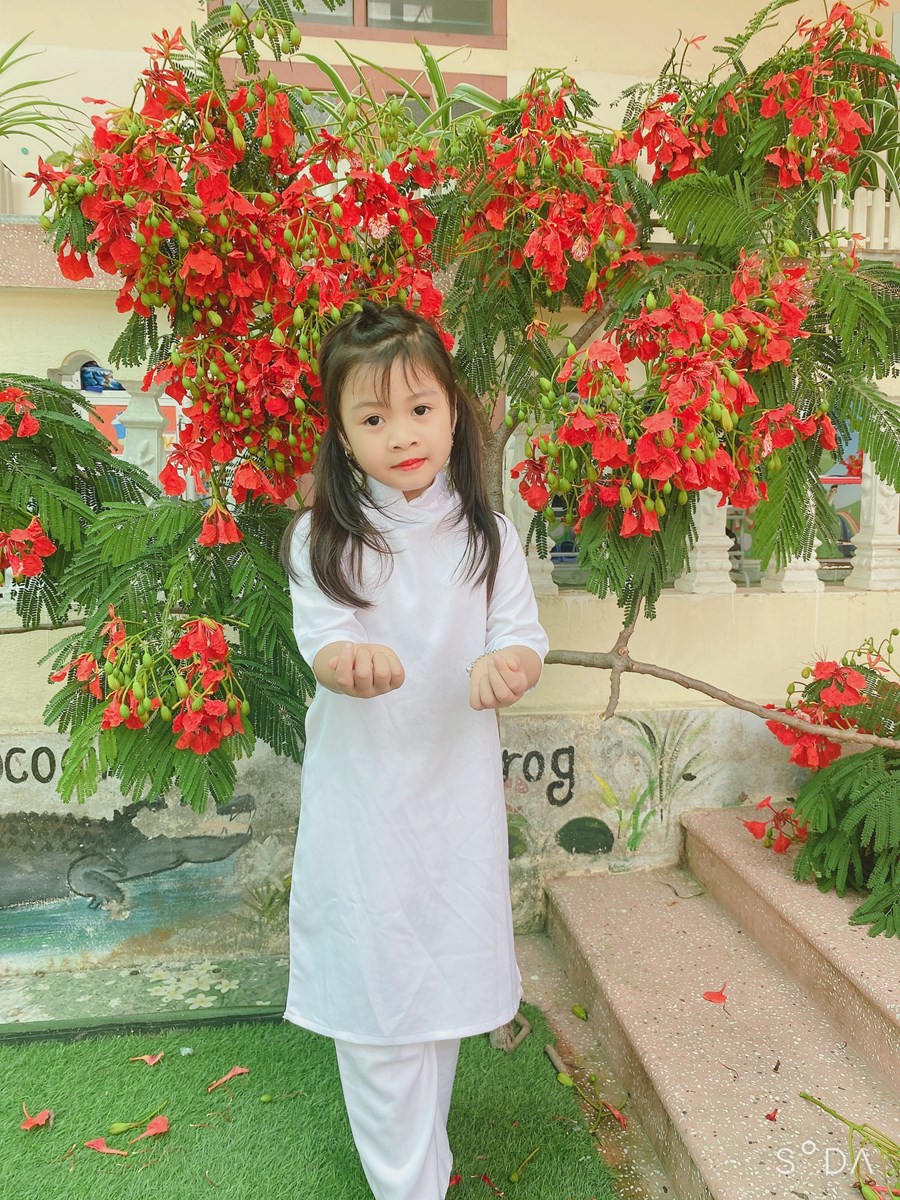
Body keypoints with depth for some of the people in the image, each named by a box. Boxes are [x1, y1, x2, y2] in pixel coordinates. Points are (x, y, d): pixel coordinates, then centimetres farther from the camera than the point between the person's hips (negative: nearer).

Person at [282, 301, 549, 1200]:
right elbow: (320, 637, -16)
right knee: (376, 987, 5)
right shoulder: (321, 541, -5)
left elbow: (523, 636, -7)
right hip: (361, 797, -2)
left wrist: (504, 665, -32)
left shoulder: (485, 536, 0)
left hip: (455, 792, 2)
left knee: (444, 980, 17)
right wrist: (347, 660, -41)